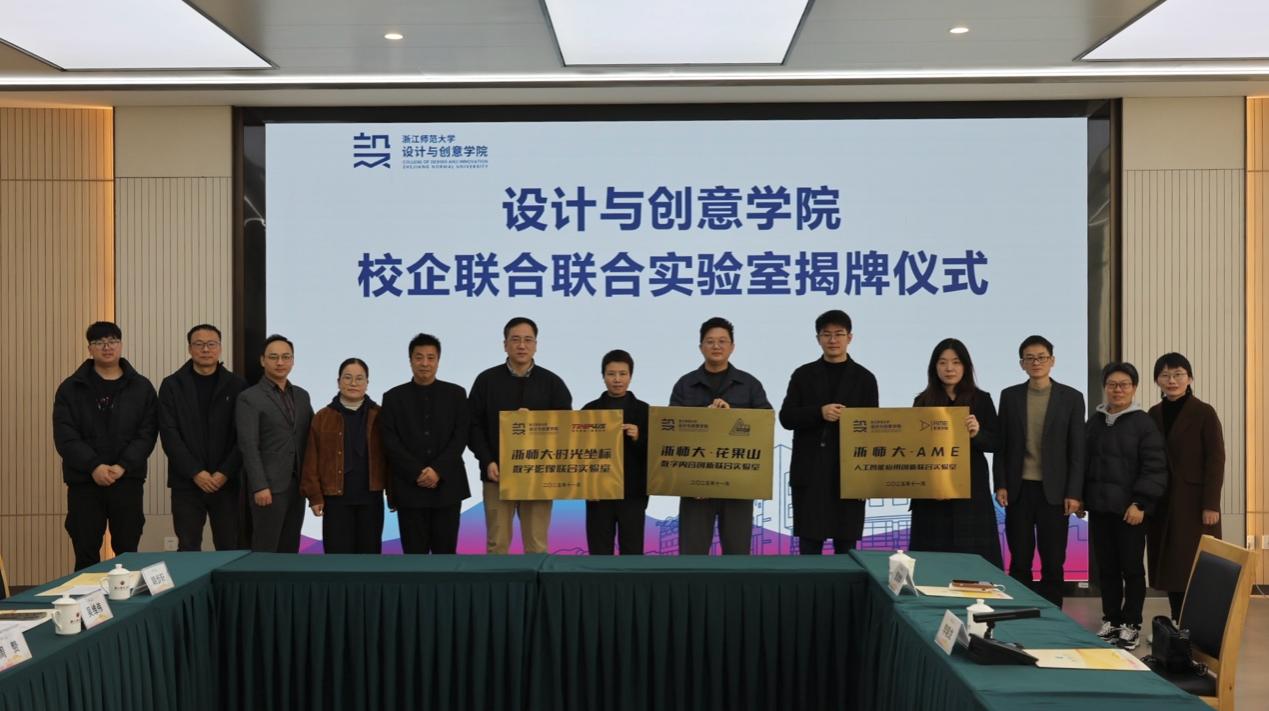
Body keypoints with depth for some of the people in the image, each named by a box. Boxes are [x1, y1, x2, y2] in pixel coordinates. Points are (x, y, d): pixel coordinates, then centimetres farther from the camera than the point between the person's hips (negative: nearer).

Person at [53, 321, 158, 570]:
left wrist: (123, 466, -15)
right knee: (86, 554, 4)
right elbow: (65, 436, -4)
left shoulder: (141, 388, 6)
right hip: (84, 482, 0)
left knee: (127, 552, 5)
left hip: (128, 481, 0)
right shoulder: (71, 388, 5)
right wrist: (94, 466, -17)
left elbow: (147, 433, -1)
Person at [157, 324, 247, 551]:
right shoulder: (172, 385, 3)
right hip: (186, 483, 0)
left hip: (227, 482, 0)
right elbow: (169, 434, -3)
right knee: (188, 551, 3)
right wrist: (195, 472, -12)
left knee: (229, 549, 3)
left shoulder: (236, 385, 4)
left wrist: (225, 473, -11)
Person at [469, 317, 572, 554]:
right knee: (497, 543, 4)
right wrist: (487, 461, -8)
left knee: (537, 544, 3)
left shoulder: (552, 382, 6)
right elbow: (473, 425, 3)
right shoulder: (487, 380, 5)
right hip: (497, 474, 0)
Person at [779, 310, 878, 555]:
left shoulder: (864, 378, 6)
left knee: (846, 545, 3)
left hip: (849, 472, 0)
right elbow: (786, 417, 1)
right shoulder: (803, 375, 8)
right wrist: (819, 412, -15)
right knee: (809, 543, 2)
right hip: (810, 472, 1)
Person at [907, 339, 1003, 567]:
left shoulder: (981, 399, 3)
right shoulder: (923, 401, 6)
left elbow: (996, 443, 2)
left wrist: (977, 433, -18)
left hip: (971, 489, -1)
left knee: (973, 555, -1)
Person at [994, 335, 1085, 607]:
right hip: (1018, 489, 1)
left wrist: (1074, 493, -7)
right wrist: (1000, 485, -1)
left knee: (1053, 562, 4)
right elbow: (1001, 445, 7)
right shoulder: (1010, 396, 6)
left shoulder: (1071, 397, 1)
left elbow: (1077, 449, -1)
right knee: (1019, 561, 6)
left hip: (1054, 491, -1)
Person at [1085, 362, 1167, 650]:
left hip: (1130, 508, -4)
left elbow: (1154, 468, -9)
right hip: (1099, 507, 5)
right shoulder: (1094, 422, 10)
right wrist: (1079, 497, 10)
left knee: (1131, 567, 3)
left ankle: (1131, 624, 13)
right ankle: (1111, 620, 21)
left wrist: (1140, 503, -15)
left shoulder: (1144, 423, -5)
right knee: (1106, 567, 10)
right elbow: (1084, 463, 15)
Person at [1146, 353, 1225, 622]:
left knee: (1197, 567, -3)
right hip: (1162, 502, 5)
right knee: (1170, 566, 6)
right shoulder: (1153, 415, 9)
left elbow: (1216, 460, -8)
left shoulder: (1204, 413, -5)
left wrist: (1211, 504, -14)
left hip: (1194, 501, -5)